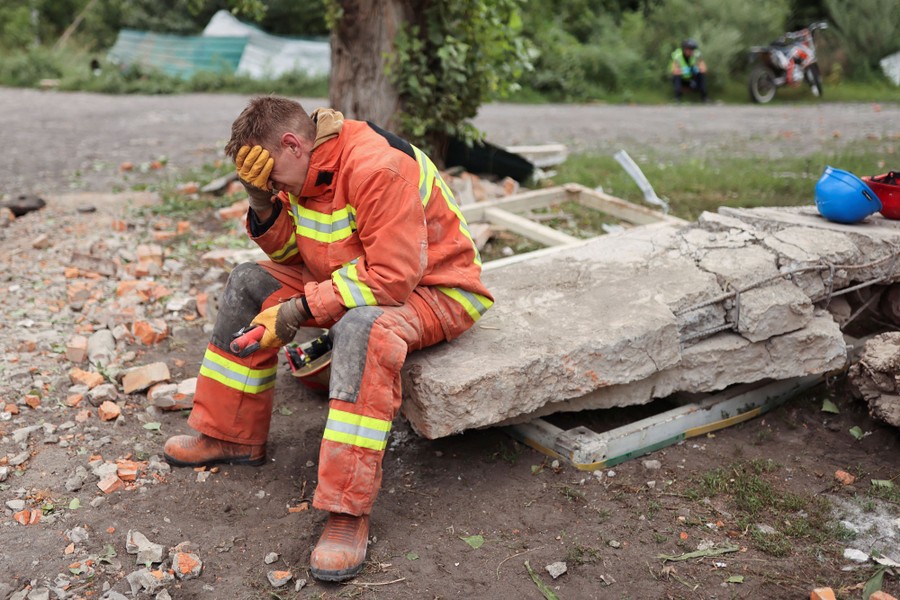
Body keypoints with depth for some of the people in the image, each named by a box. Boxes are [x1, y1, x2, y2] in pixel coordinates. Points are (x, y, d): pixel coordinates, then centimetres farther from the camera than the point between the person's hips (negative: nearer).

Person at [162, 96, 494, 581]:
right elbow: (295, 254, 8)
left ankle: (348, 511, -35)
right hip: (354, 276, 9)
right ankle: (230, 436, 12)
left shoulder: (376, 168, -29)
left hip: (433, 290, -9)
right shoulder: (304, 170, 0)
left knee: (362, 326, -41)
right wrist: (265, 208, -12)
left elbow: (393, 278, -32)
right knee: (248, 284, 3)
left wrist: (303, 307, -26)